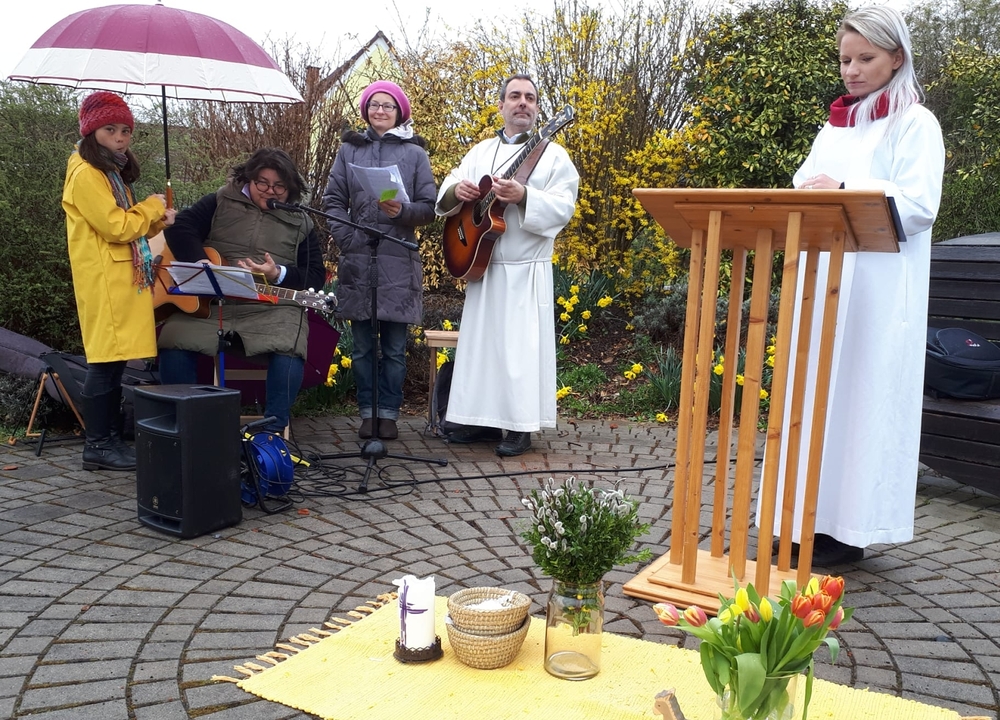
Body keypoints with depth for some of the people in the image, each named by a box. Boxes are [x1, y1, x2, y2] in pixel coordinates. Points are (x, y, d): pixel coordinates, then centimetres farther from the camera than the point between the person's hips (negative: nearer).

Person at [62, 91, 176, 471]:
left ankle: (112, 437, 17)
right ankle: (97, 446, 0)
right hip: (103, 279, -10)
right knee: (105, 361, -7)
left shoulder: (113, 172, 19)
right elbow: (115, 227, -18)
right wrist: (152, 206, -5)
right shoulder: (86, 174, -11)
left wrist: (156, 222, 4)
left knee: (115, 360, 11)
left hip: (123, 277, 10)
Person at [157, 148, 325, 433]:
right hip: (208, 301, 1)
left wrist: (279, 274, -11)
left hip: (271, 309, -1)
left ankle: (273, 430, -17)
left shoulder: (301, 223, 13)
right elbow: (180, 228, 2)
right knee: (173, 343, -23)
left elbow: (316, 275, 7)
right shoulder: (221, 201, 12)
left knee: (289, 351, -31)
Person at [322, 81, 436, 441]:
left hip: (399, 262, -1)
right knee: (363, 346, 5)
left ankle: (388, 413, 12)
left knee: (394, 346, 2)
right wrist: (346, 239, -5)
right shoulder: (350, 149, 12)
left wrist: (402, 210, -16)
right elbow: (332, 200, 9)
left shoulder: (414, 153, 8)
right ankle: (367, 412, 14)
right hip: (357, 260, 1)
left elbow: (429, 207, 4)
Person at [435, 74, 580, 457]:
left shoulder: (552, 155, -1)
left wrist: (524, 196, -26)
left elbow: (564, 207, -11)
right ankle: (483, 419, 18)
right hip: (480, 264, 5)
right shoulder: (480, 152, 14)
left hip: (526, 270, -5)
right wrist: (456, 190, -11)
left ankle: (520, 426, 5)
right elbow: (448, 189, 13)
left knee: (521, 345, -4)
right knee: (480, 340, 8)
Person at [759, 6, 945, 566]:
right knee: (814, 395, 5)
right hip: (823, 283, 6)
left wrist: (846, 193, -23)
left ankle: (850, 530, 4)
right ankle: (811, 519, 13)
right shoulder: (835, 127, 19)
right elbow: (806, 191, 19)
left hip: (880, 291, -6)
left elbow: (919, 206, -12)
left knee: (863, 398, -4)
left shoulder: (916, 124, 0)